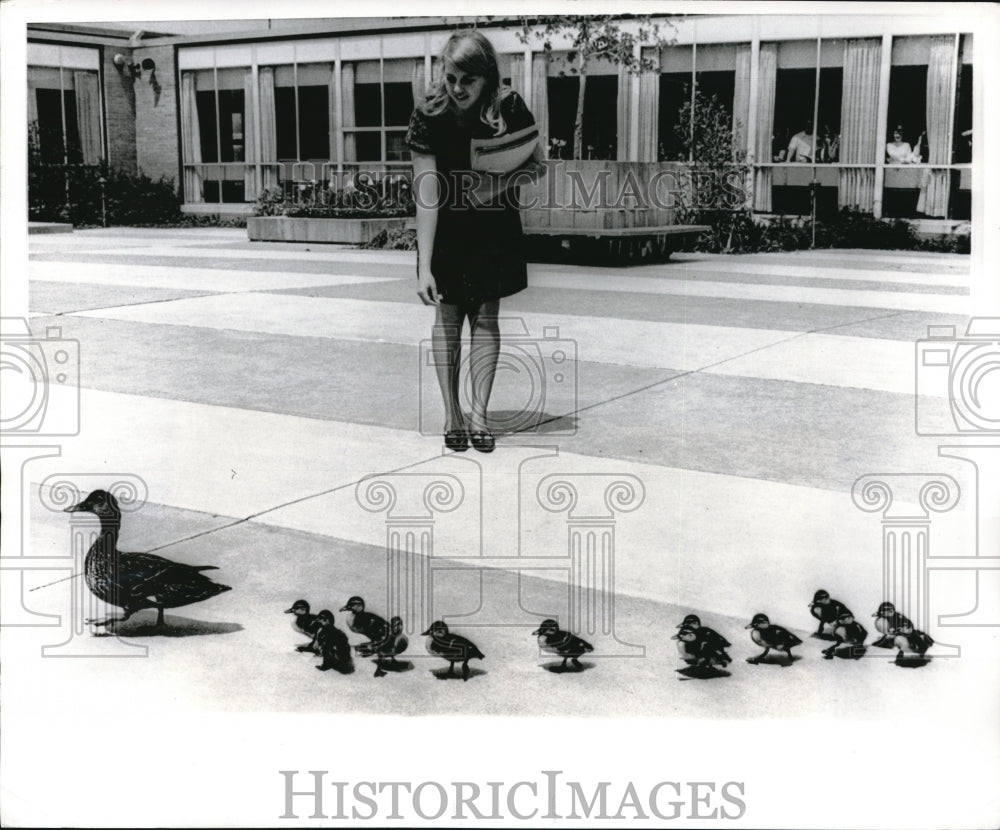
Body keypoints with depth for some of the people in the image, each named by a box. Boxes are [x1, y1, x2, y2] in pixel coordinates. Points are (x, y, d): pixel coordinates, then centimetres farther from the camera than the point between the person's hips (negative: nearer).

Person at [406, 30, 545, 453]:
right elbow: (426, 195, -24)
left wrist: (501, 182, -26)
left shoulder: (509, 108, -18)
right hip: (446, 229, -1)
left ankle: (479, 413, 5)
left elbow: (538, 164, -5)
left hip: (494, 227, 1)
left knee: (485, 316, 1)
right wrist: (424, 267, -28)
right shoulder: (428, 116, -22)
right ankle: (452, 413, 10)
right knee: (448, 315, 3)